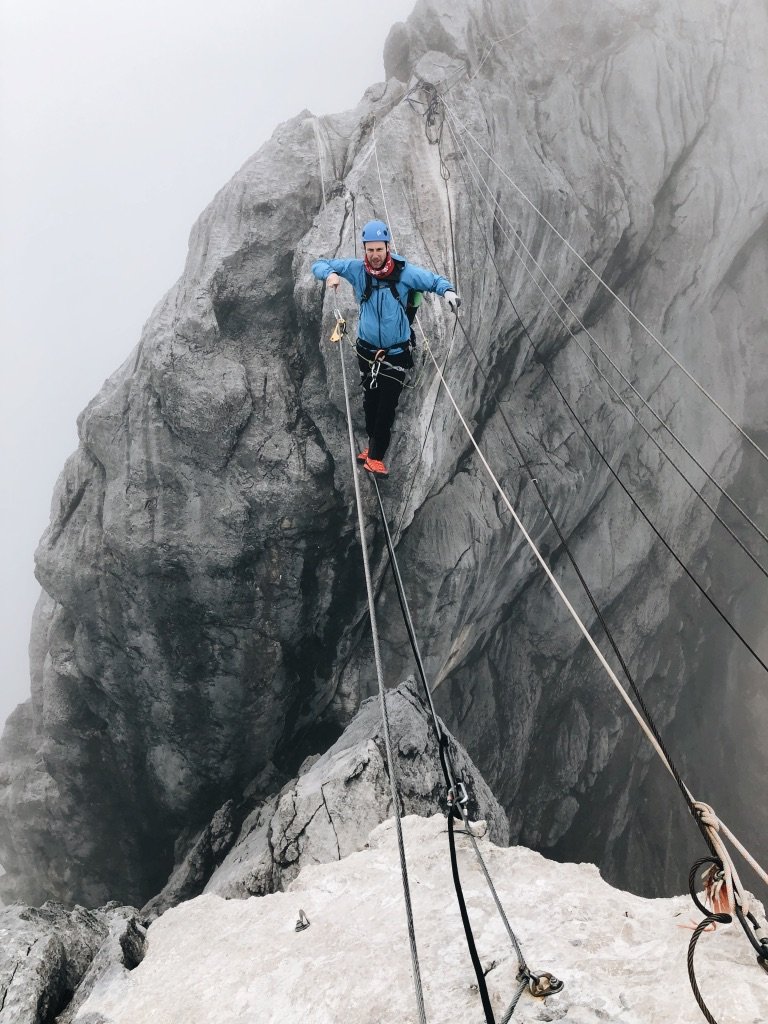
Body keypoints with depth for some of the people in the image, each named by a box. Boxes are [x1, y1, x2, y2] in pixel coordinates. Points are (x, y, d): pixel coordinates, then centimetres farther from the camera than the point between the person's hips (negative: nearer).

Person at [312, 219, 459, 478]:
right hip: (367, 349, 3)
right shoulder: (357, 269, -8)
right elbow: (320, 264, 0)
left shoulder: (405, 272, -13)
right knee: (369, 402, 14)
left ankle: (376, 456, 4)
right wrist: (329, 274, -24)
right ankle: (373, 444, 34)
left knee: (387, 406, -4)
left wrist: (448, 291, -27)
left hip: (396, 353, -2)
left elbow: (435, 280, -4)